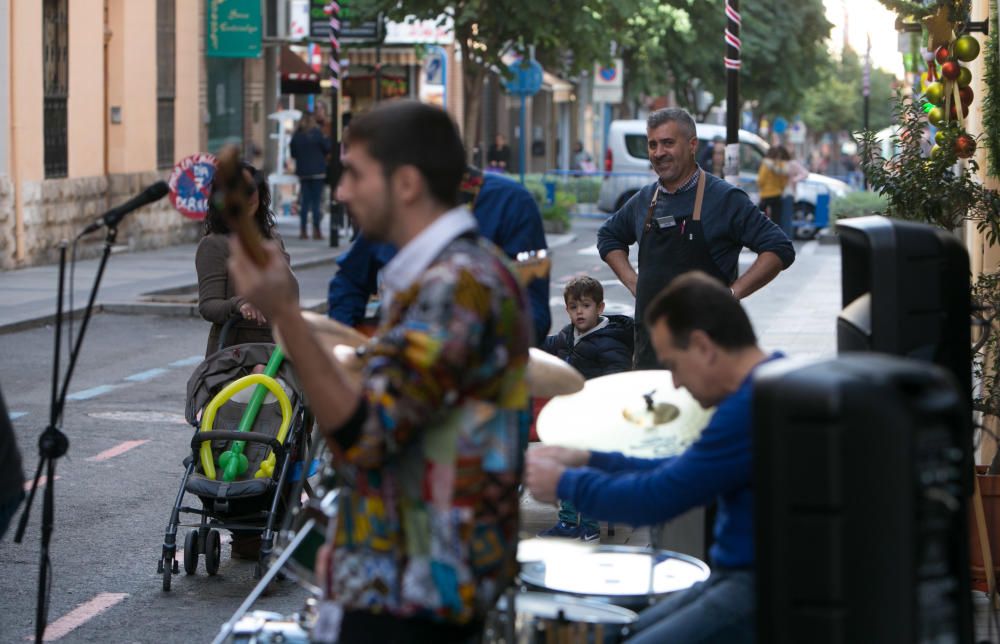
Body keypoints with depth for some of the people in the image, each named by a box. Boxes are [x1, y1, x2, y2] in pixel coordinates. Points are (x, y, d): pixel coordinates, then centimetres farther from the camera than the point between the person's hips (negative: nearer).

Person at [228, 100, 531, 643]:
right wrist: (353, 543, 17)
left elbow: (363, 434, -24)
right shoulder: (469, 270, 14)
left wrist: (283, 313, -28)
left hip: (413, 592, -10)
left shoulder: (454, 287, -19)